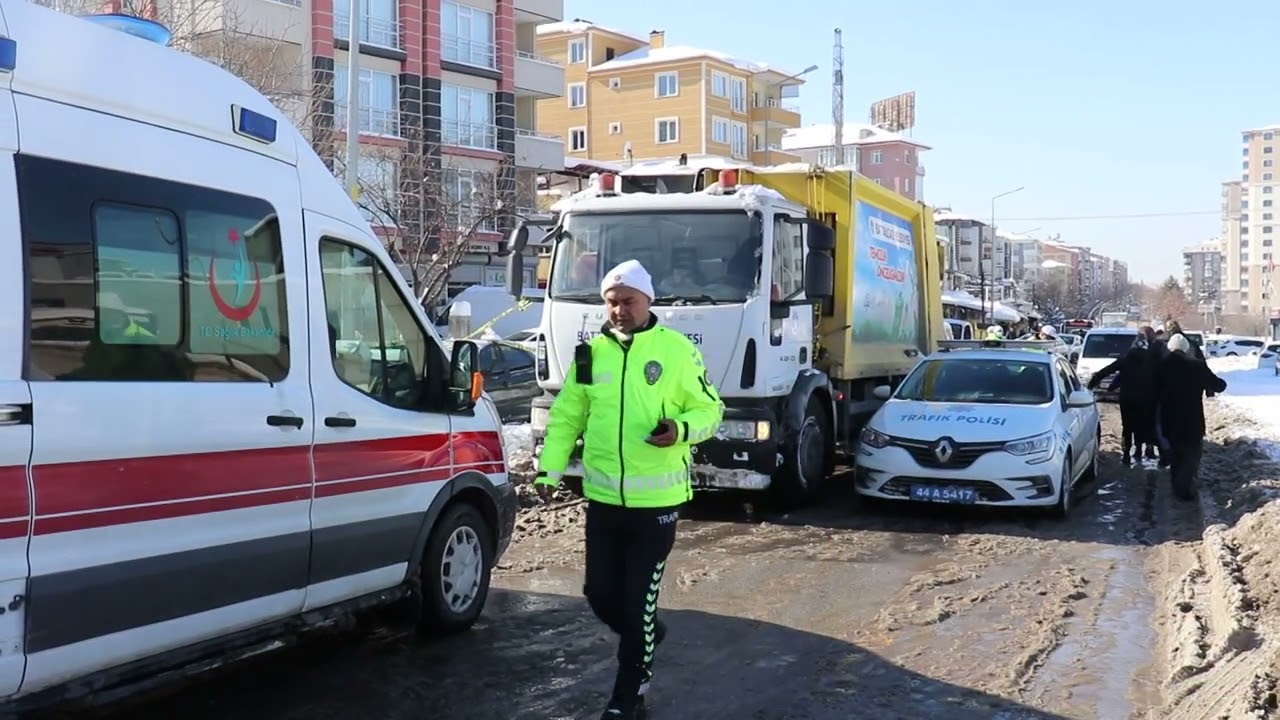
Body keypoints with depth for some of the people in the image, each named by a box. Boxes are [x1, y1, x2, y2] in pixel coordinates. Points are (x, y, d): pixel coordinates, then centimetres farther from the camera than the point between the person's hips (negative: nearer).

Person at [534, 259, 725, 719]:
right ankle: (647, 634, 41)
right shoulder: (590, 353, 5)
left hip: (656, 499, -4)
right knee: (600, 593, 10)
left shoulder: (677, 350, -4)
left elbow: (710, 409, 1)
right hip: (602, 498, 4)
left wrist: (681, 430, -20)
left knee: (639, 600, 1)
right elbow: (565, 418, 10)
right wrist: (549, 470, -2)